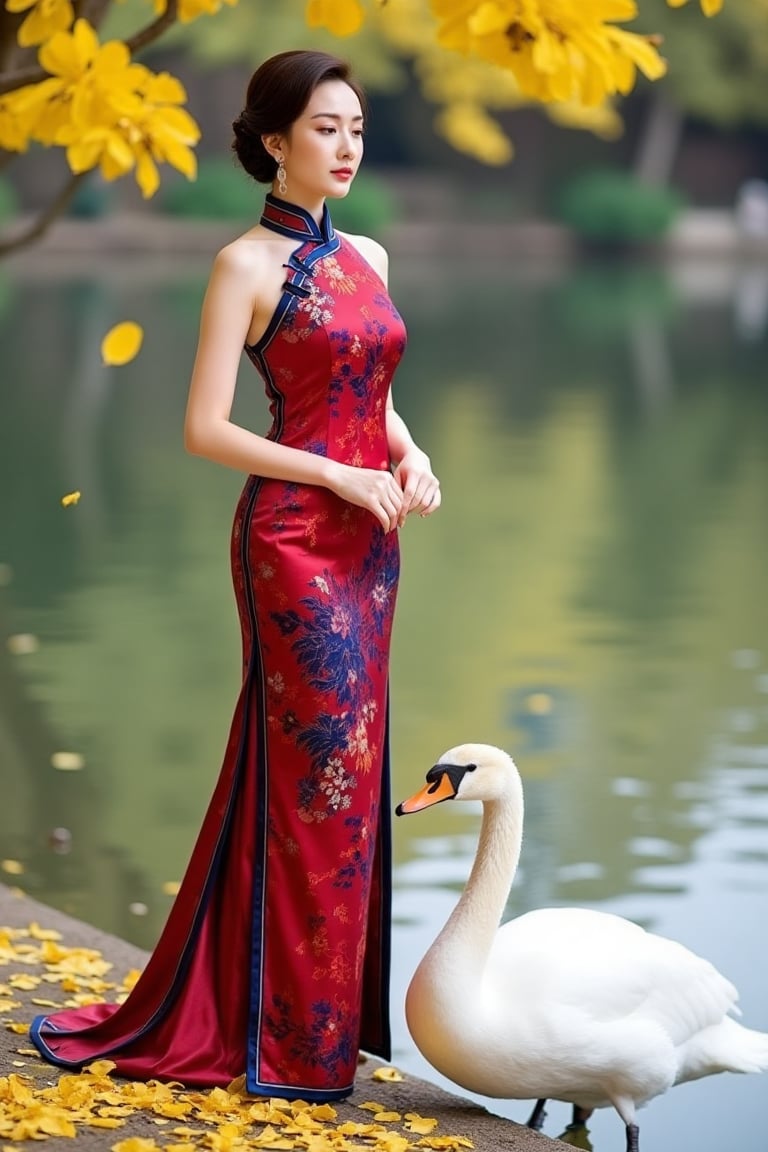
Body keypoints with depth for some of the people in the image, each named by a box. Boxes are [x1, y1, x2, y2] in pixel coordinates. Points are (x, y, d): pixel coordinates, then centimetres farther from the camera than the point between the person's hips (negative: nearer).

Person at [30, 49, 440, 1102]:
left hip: (367, 539, 7)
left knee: (348, 767, 10)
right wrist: (341, 476, -16)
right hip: (294, 535, -7)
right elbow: (205, 430, -12)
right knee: (318, 770, -5)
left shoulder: (368, 258, 13)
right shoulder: (248, 264, -8)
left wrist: (409, 457, 1)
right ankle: (298, 1038, 5)